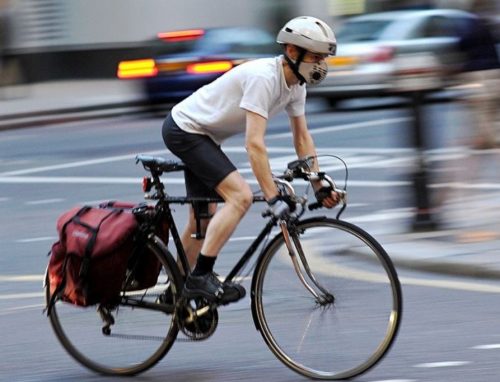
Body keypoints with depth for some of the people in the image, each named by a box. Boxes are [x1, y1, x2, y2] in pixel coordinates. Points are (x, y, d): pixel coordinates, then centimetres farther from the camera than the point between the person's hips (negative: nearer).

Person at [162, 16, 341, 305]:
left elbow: (303, 139, 8)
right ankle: (201, 278, -22)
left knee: (204, 219, 16)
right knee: (241, 195, -23)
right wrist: (273, 198, -37)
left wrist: (320, 187, 3)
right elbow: (254, 143, -34)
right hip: (185, 128, -10)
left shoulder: (296, 85, -1)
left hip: (202, 136, 10)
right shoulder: (263, 78, -30)